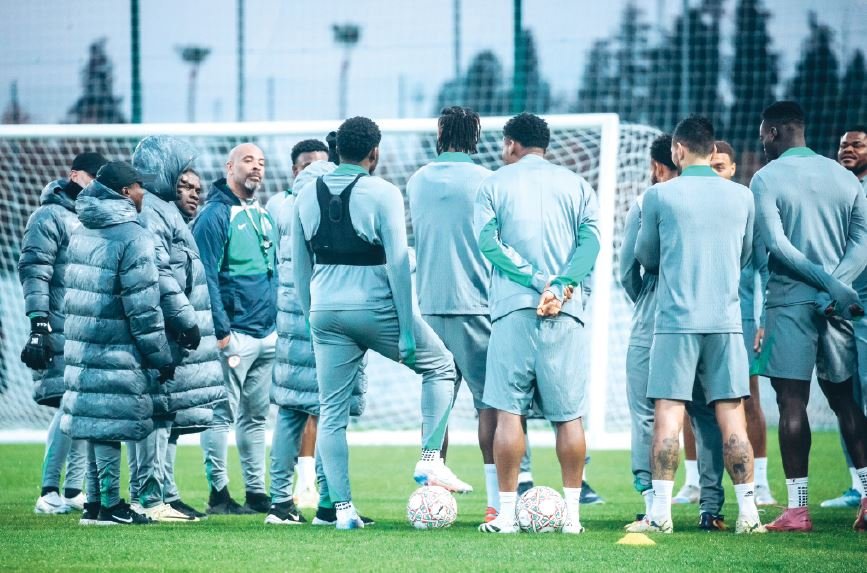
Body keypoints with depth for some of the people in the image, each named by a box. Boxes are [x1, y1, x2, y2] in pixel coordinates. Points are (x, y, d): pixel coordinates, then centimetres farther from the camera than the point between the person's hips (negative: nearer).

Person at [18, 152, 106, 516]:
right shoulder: (50, 217, -3)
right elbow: (34, 271, -11)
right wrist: (39, 322, -19)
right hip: (64, 333, -8)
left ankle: (74, 491, 10)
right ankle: (49, 493, -10)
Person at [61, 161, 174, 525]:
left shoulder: (81, 232, 11)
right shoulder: (132, 236, -14)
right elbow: (142, 305, -15)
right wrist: (160, 356, -8)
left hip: (81, 342, 8)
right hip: (116, 347, -8)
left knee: (93, 419, 12)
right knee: (111, 421, -4)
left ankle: (97, 499, 17)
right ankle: (110, 506, -1)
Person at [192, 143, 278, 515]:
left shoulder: (264, 217, 16)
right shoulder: (215, 216, -9)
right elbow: (206, 277, -14)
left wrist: (278, 323, 18)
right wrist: (220, 330, -18)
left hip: (267, 335, 8)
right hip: (234, 336, -8)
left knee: (256, 415, 11)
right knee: (222, 414, -5)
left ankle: (256, 491, 16)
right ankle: (219, 494, -3)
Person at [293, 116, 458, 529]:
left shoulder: (307, 196, 8)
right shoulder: (382, 193, -7)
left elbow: (300, 266, 12)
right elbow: (397, 263, -11)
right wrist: (406, 329, -8)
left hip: (325, 313, 4)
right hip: (375, 309, -4)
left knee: (331, 412, 7)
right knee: (439, 366, 17)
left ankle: (342, 507, 4)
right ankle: (430, 460, 7)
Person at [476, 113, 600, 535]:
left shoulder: (495, 184, 8)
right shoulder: (576, 185, 13)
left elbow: (487, 241, -6)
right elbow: (590, 241, -1)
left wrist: (537, 280, -10)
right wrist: (560, 287, -10)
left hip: (513, 309, -2)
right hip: (566, 312, 2)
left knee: (509, 411, -1)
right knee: (569, 415, 5)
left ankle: (507, 514, -4)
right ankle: (571, 513, 3)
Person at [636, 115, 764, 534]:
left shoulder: (659, 196, -3)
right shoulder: (741, 197, 5)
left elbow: (645, 257, 8)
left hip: (675, 320, -2)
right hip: (726, 320, 2)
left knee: (667, 417, -1)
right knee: (732, 419, 3)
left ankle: (661, 512, -4)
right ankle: (748, 513, 1)